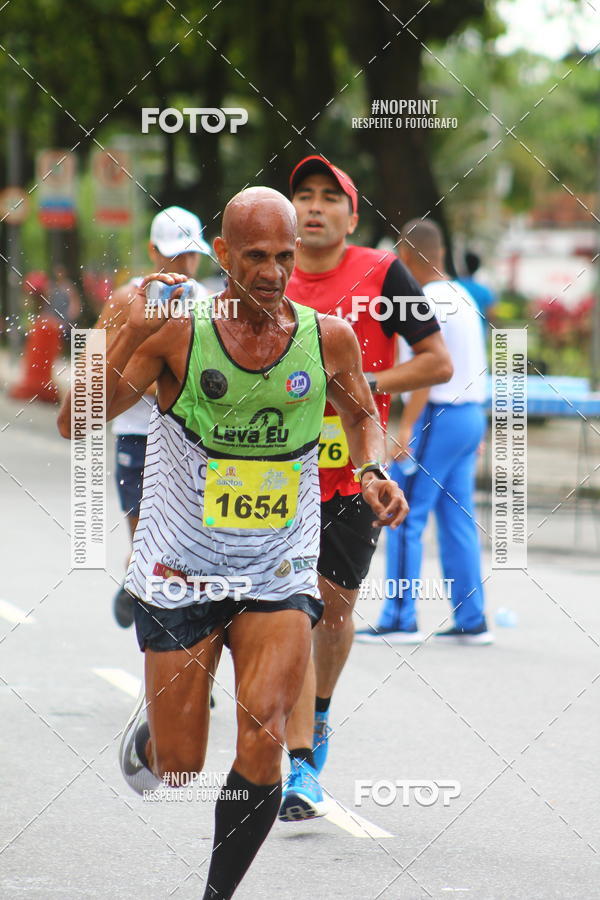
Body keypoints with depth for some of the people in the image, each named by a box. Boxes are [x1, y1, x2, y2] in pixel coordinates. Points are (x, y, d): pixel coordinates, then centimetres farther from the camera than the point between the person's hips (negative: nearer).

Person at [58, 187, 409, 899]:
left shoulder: (328, 338, -2)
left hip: (279, 574, 1)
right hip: (181, 570, -1)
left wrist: (372, 473, 0)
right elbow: (76, 425, -15)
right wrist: (131, 333, -27)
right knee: (180, 772, 4)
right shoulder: (177, 332, -10)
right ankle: (149, 733, 42)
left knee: (263, 745, -18)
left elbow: (361, 414, 20)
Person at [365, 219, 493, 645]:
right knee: (458, 520, 10)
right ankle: (471, 620, 10)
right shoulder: (462, 297, 14)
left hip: (438, 417, -9)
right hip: (471, 413, 9)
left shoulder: (429, 302, -13)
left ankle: (400, 618, -4)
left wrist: (406, 427, -20)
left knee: (407, 519, -4)